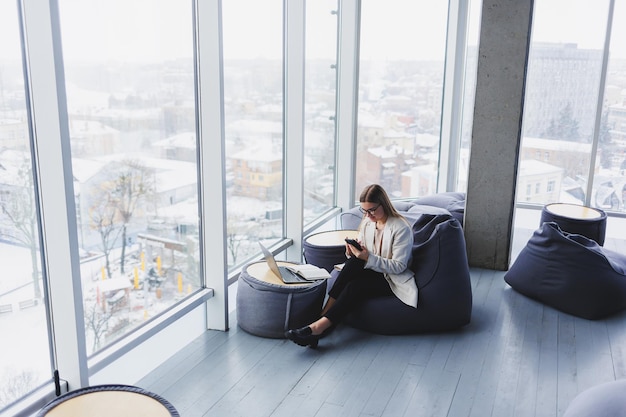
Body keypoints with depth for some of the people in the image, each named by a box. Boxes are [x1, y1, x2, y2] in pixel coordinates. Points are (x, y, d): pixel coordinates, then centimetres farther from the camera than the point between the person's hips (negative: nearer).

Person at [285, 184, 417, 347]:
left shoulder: (401, 228, -13)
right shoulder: (367, 222, 6)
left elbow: (399, 267, -17)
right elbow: (360, 260, 11)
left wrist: (368, 258, -27)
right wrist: (354, 253, -14)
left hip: (392, 279, -5)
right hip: (371, 271, 5)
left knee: (355, 286, -33)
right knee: (354, 261, -30)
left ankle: (319, 326, -35)